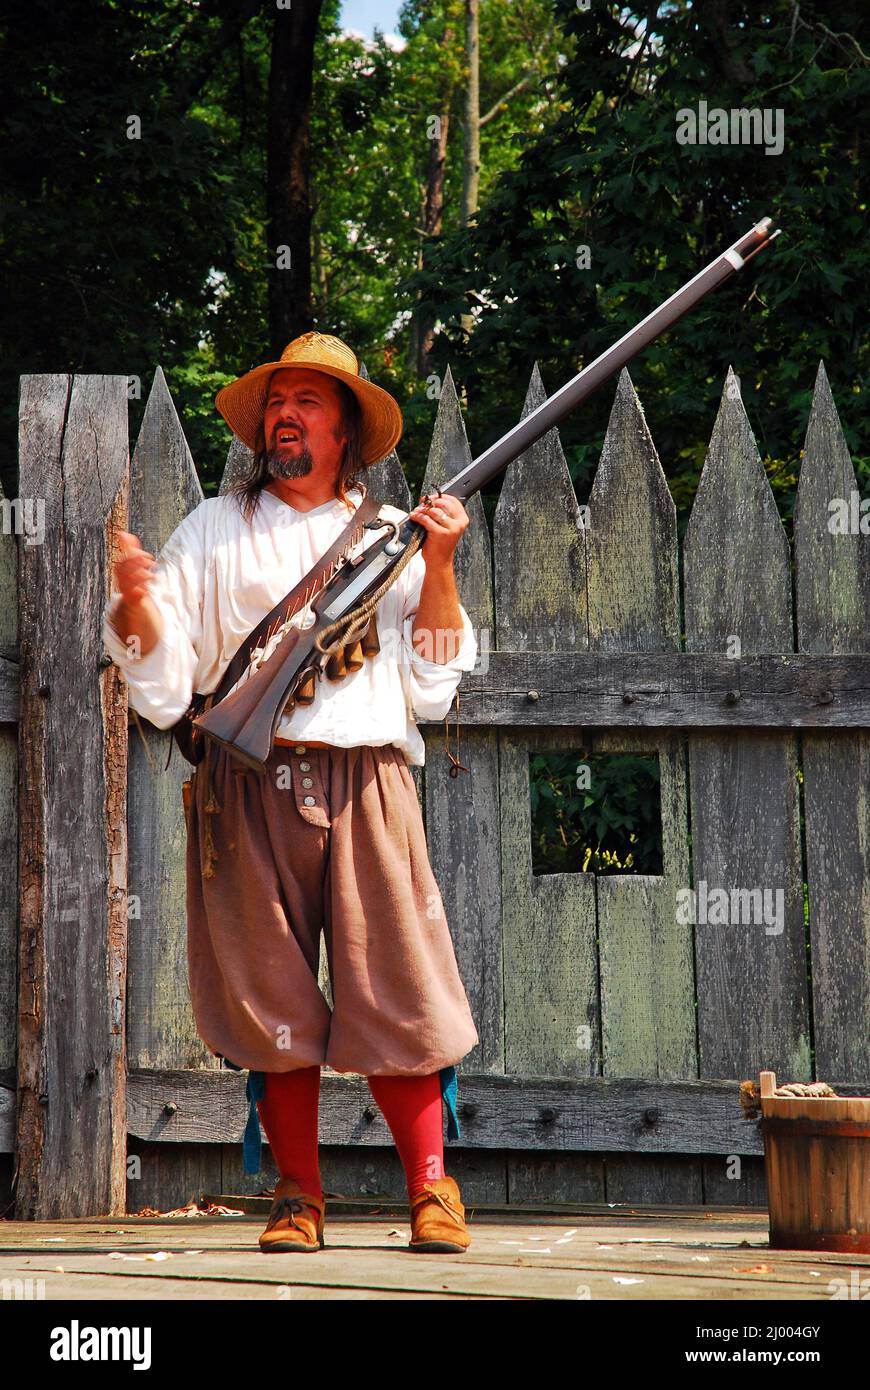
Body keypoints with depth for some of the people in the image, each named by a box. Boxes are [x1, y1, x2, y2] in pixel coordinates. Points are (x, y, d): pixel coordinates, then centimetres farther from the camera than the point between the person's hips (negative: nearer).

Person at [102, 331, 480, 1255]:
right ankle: (297, 1197, 7)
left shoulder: (390, 534, 14)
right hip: (249, 786, 1)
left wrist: (439, 565, -1)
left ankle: (430, 1189, 1)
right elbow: (162, 676, 8)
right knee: (271, 1000, -1)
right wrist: (136, 601, -11)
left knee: (394, 992, -6)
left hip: (365, 786, 0)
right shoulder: (216, 529, 15)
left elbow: (434, 683, 8)